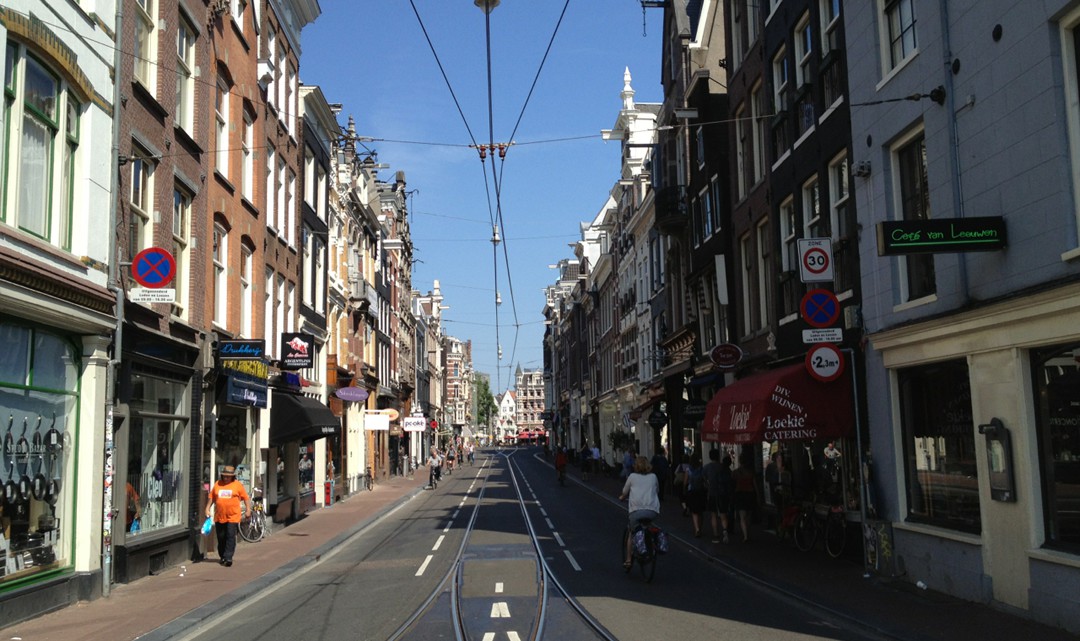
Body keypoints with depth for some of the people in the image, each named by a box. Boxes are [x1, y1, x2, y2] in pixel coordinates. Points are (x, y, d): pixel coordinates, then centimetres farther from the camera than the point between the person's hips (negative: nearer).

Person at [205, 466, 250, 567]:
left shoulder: (238, 485, 0)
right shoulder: (217, 484, 7)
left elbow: (246, 497, 1)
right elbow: (211, 498, 14)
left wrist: (248, 509, -6)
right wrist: (207, 509, 10)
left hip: (233, 517, -3)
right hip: (219, 517, 3)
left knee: (230, 537, -8)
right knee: (221, 538, 11)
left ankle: (228, 557, -7)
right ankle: (222, 556, 24)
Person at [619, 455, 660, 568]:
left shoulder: (632, 476, 13)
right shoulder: (653, 476, 18)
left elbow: (624, 492, 21)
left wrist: (622, 497, 44)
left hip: (636, 509, -2)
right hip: (653, 510, 2)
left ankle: (628, 559, 10)